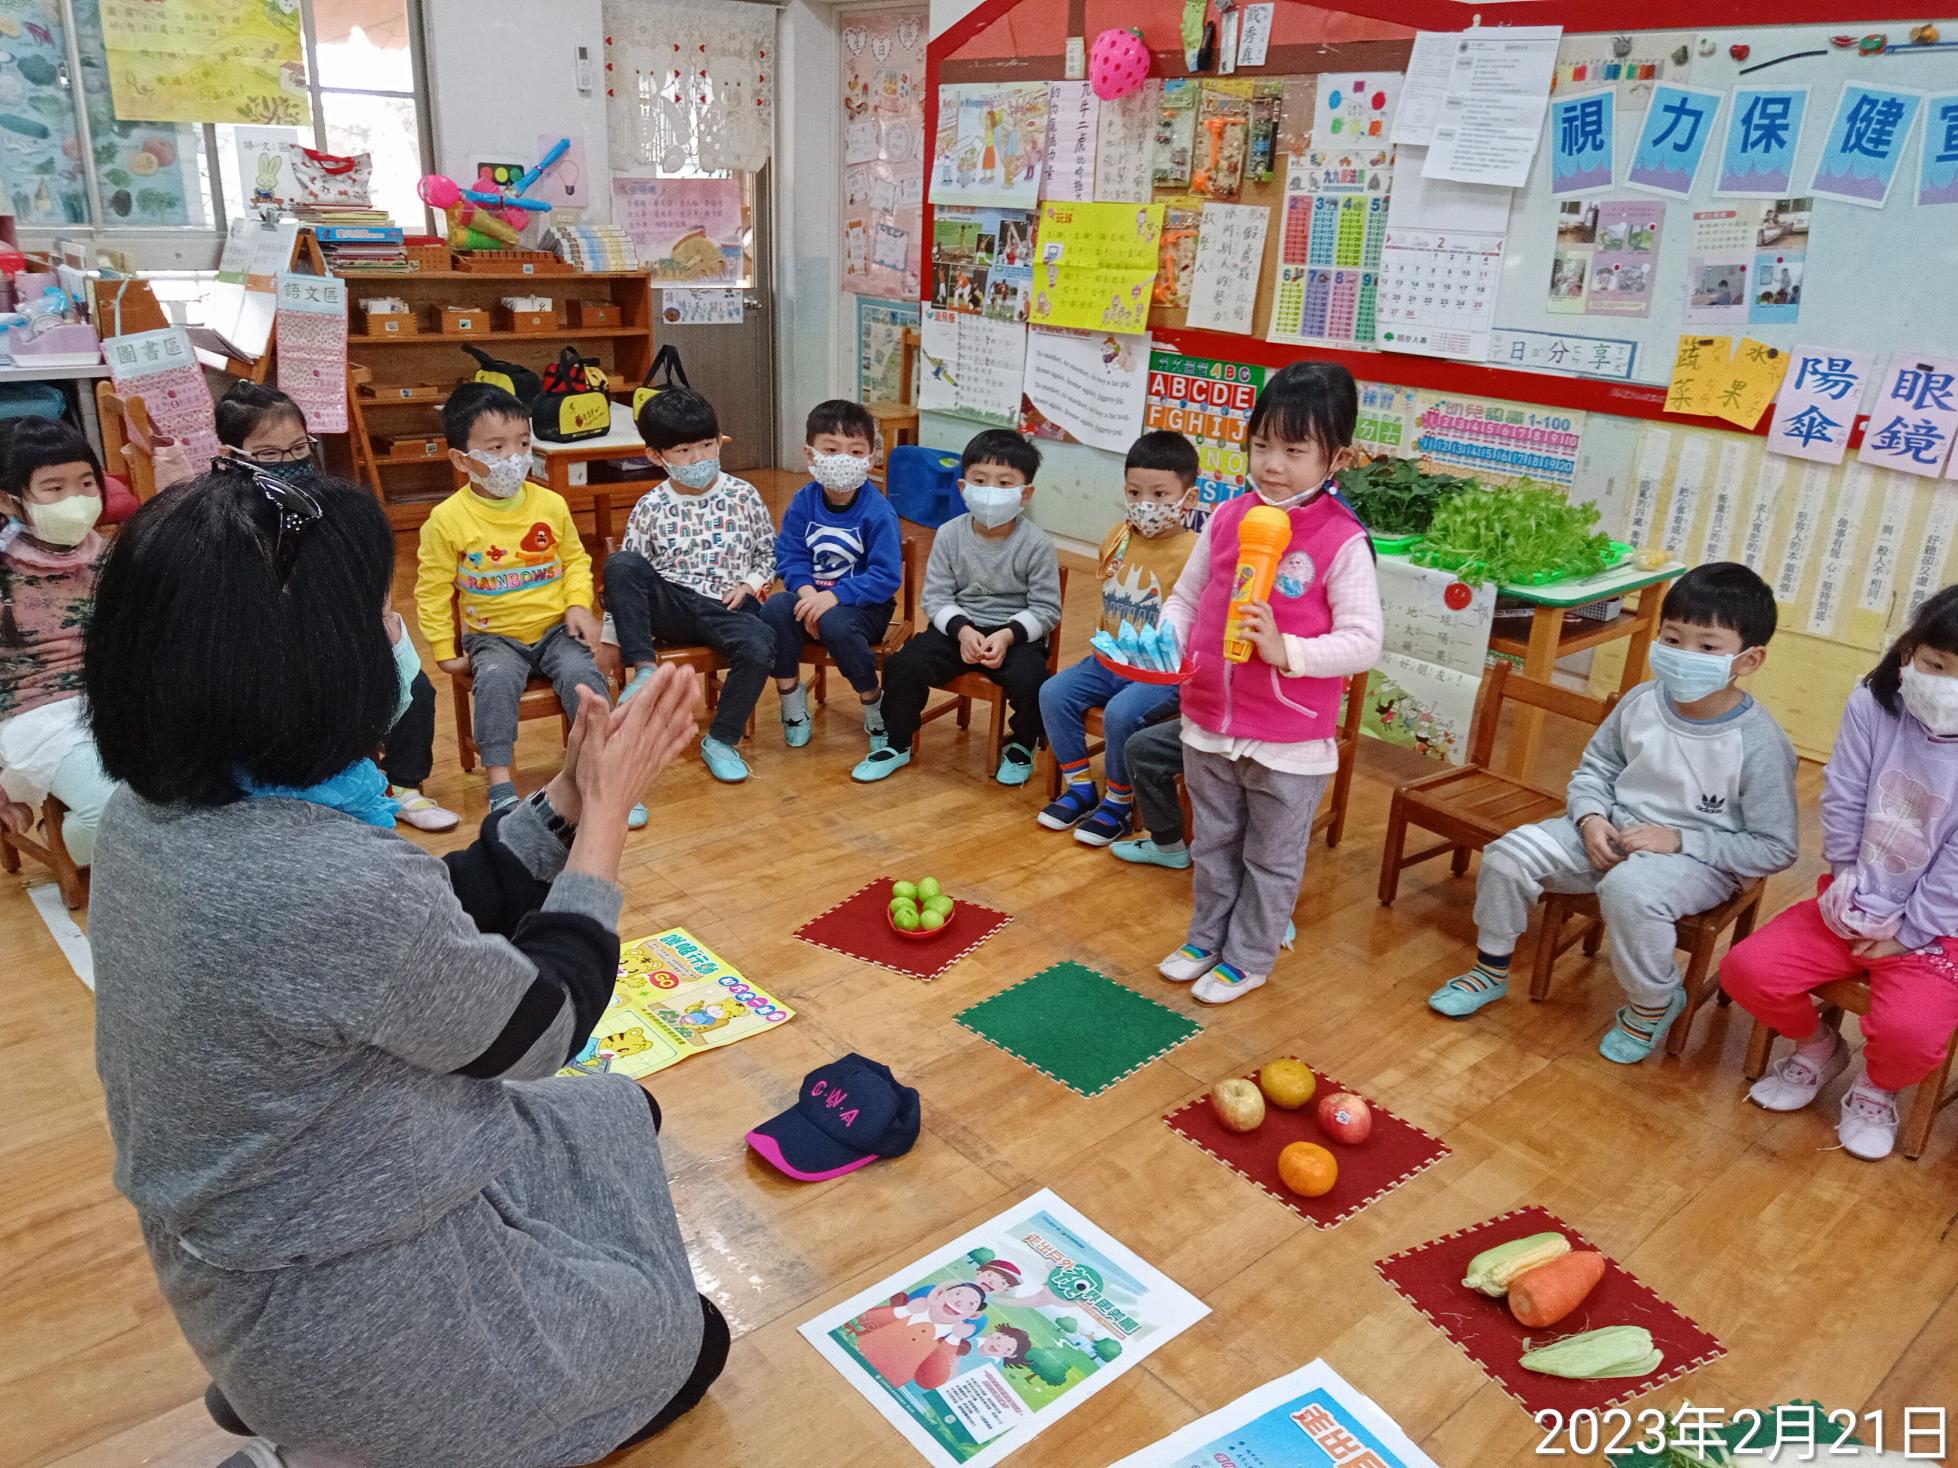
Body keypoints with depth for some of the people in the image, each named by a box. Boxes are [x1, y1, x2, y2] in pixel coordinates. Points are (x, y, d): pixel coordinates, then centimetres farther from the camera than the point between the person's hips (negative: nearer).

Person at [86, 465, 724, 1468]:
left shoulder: (147, 816, -8)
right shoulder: (332, 882, -37)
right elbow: (543, 1027, -18)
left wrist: (570, 797, -2)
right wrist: (609, 810, -10)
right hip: (347, 1314, -7)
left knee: (615, 1115, 25)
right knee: (684, 1344, 17)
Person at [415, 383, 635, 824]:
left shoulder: (550, 504, -1)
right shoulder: (448, 519, -8)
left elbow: (576, 559, 13)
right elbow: (432, 589, 0)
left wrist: (579, 605, -4)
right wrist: (444, 651, -2)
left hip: (555, 628, 2)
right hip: (493, 637, -1)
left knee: (582, 673, -26)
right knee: (495, 678, -32)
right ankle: (501, 785, -26)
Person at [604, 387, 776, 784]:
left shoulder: (743, 496, 5)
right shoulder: (651, 508, 4)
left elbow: (769, 551, 15)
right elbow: (632, 572, 8)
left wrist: (750, 583, -1)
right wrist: (618, 601, -9)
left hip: (726, 608, 0)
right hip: (671, 606, 1)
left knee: (760, 646, -34)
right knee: (618, 561, -27)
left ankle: (720, 741, -13)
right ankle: (644, 670, -21)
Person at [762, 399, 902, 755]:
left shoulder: (878, 512, -15)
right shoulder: (803, 502, -1)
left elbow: (886, 577, -20)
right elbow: (790, 556, -2)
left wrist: (833, 597, -29)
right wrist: (806, 592, -23)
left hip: (864, 605, -4)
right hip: (814, 595, 4)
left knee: (834, 623, -36)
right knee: (774, 608, -24)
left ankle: (876, 707, -11)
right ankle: (791, 697, -3)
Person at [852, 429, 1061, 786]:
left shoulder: (1036, 543, -10)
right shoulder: (950, 534, -4)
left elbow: (1046, 609, -7)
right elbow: (935, 597, -1)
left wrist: (1008, 635, -23)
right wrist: (962, 629, -19)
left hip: (1017, 632, -2)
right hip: (958, 626, 3)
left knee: (1029, 680, -31)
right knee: (903, 665, -19)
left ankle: (1021, 745, 4)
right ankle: (897, 744, 7)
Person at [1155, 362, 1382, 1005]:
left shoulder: (1343, 543, -16)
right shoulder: (1226, 519, -1)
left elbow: (1363, 642, -16)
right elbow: (1186, 596, 9)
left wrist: (1287, 651, -28)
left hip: (1290, 741, -5)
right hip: (1208, 723, 5)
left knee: (1272, 857, 15)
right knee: (1214, 844, 23)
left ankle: (1248, 958, 33)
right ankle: (1206, 938, 43)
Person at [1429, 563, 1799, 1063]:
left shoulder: (1759, 744, -18)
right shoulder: (1641, 703, -5)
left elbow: (1775, 849, -12)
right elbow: (1595, 767, 12)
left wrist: (1680, 840, -20)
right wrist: (1591, 819, -8)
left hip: (1698, 858, -5)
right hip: (1612, 832, 5)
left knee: (1628, 888, -37)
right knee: (1510, 854, -13)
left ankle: (1654, 1004, -7)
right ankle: (1491, 970, 11)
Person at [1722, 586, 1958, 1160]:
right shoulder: (1872, 707, -9)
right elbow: (1842, 803, -4)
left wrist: (1907, 934, -12)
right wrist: (1847, 889, -1)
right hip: (1853, 906, 3)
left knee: (1909, 1033, -28)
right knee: (1746, 969, -13)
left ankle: (1875, 1090, 12)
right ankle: (1818, 1047, 20)